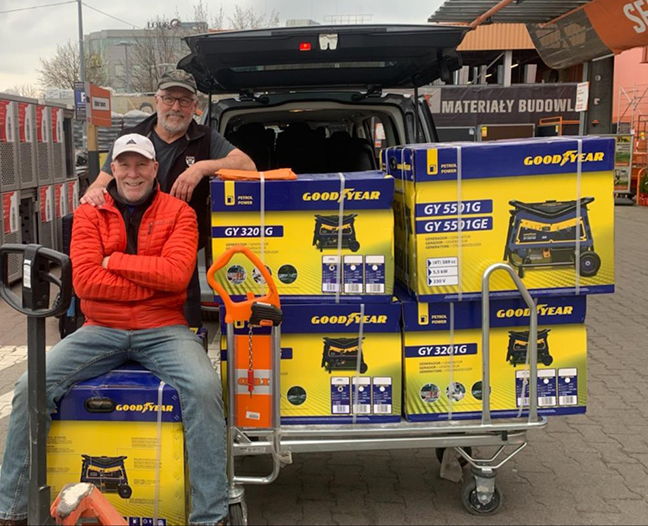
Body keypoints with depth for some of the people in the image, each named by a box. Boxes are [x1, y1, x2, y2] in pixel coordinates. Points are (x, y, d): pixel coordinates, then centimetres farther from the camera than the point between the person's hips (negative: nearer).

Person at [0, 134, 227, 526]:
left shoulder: (178, 212, 3)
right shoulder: (90, 214, 7)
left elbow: (177, 272, -13)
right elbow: (84, 280, -8)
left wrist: (113, 261, -9)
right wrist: (154, 282, -11)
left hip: (163, 329, -2)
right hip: (101, 331, 2)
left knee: (204, 387, -29)